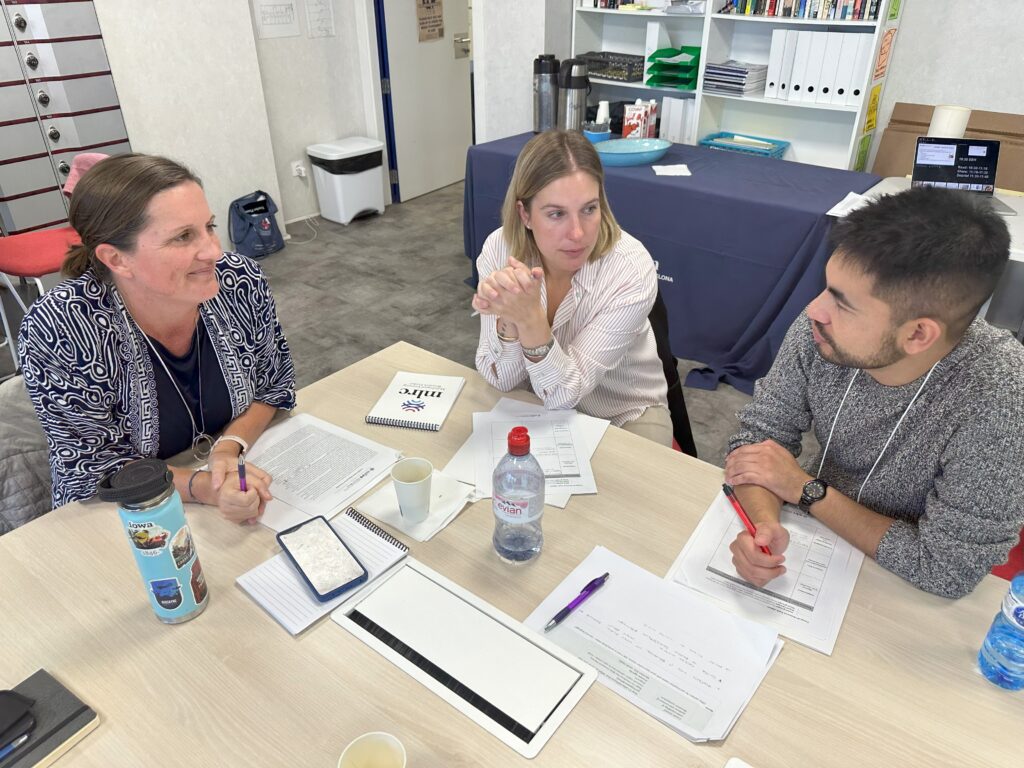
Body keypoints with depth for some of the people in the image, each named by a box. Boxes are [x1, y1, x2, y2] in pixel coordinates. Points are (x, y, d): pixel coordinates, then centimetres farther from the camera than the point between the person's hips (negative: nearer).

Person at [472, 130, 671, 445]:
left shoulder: (631, 270, -27)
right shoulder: (500, 248, -20)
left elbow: (566, 393, -26)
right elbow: (501, 380, -18)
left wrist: (531, 319, -42)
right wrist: (509, 319, -37)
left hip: (626, 416, -1)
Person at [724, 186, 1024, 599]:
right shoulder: (820, 328, -20)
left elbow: (950, 569, -24)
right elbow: (759, 434, -10)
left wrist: (804, 488, -22)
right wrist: (763, 522, -29)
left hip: (902, 588, 0)